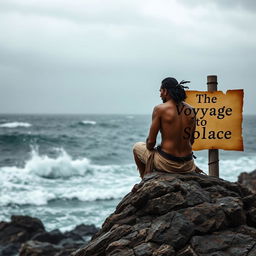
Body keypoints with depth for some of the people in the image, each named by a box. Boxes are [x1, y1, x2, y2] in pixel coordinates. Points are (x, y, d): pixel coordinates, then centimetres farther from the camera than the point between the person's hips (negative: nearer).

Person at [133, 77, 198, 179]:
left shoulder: (160, 109, -13)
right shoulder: (190, 110, 3)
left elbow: (151, 141, -11)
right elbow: (191, 141, 12)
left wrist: (149, 146, 11)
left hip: (166, 163, -5)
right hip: (187, 165, 5)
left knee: (137, 147, 24)